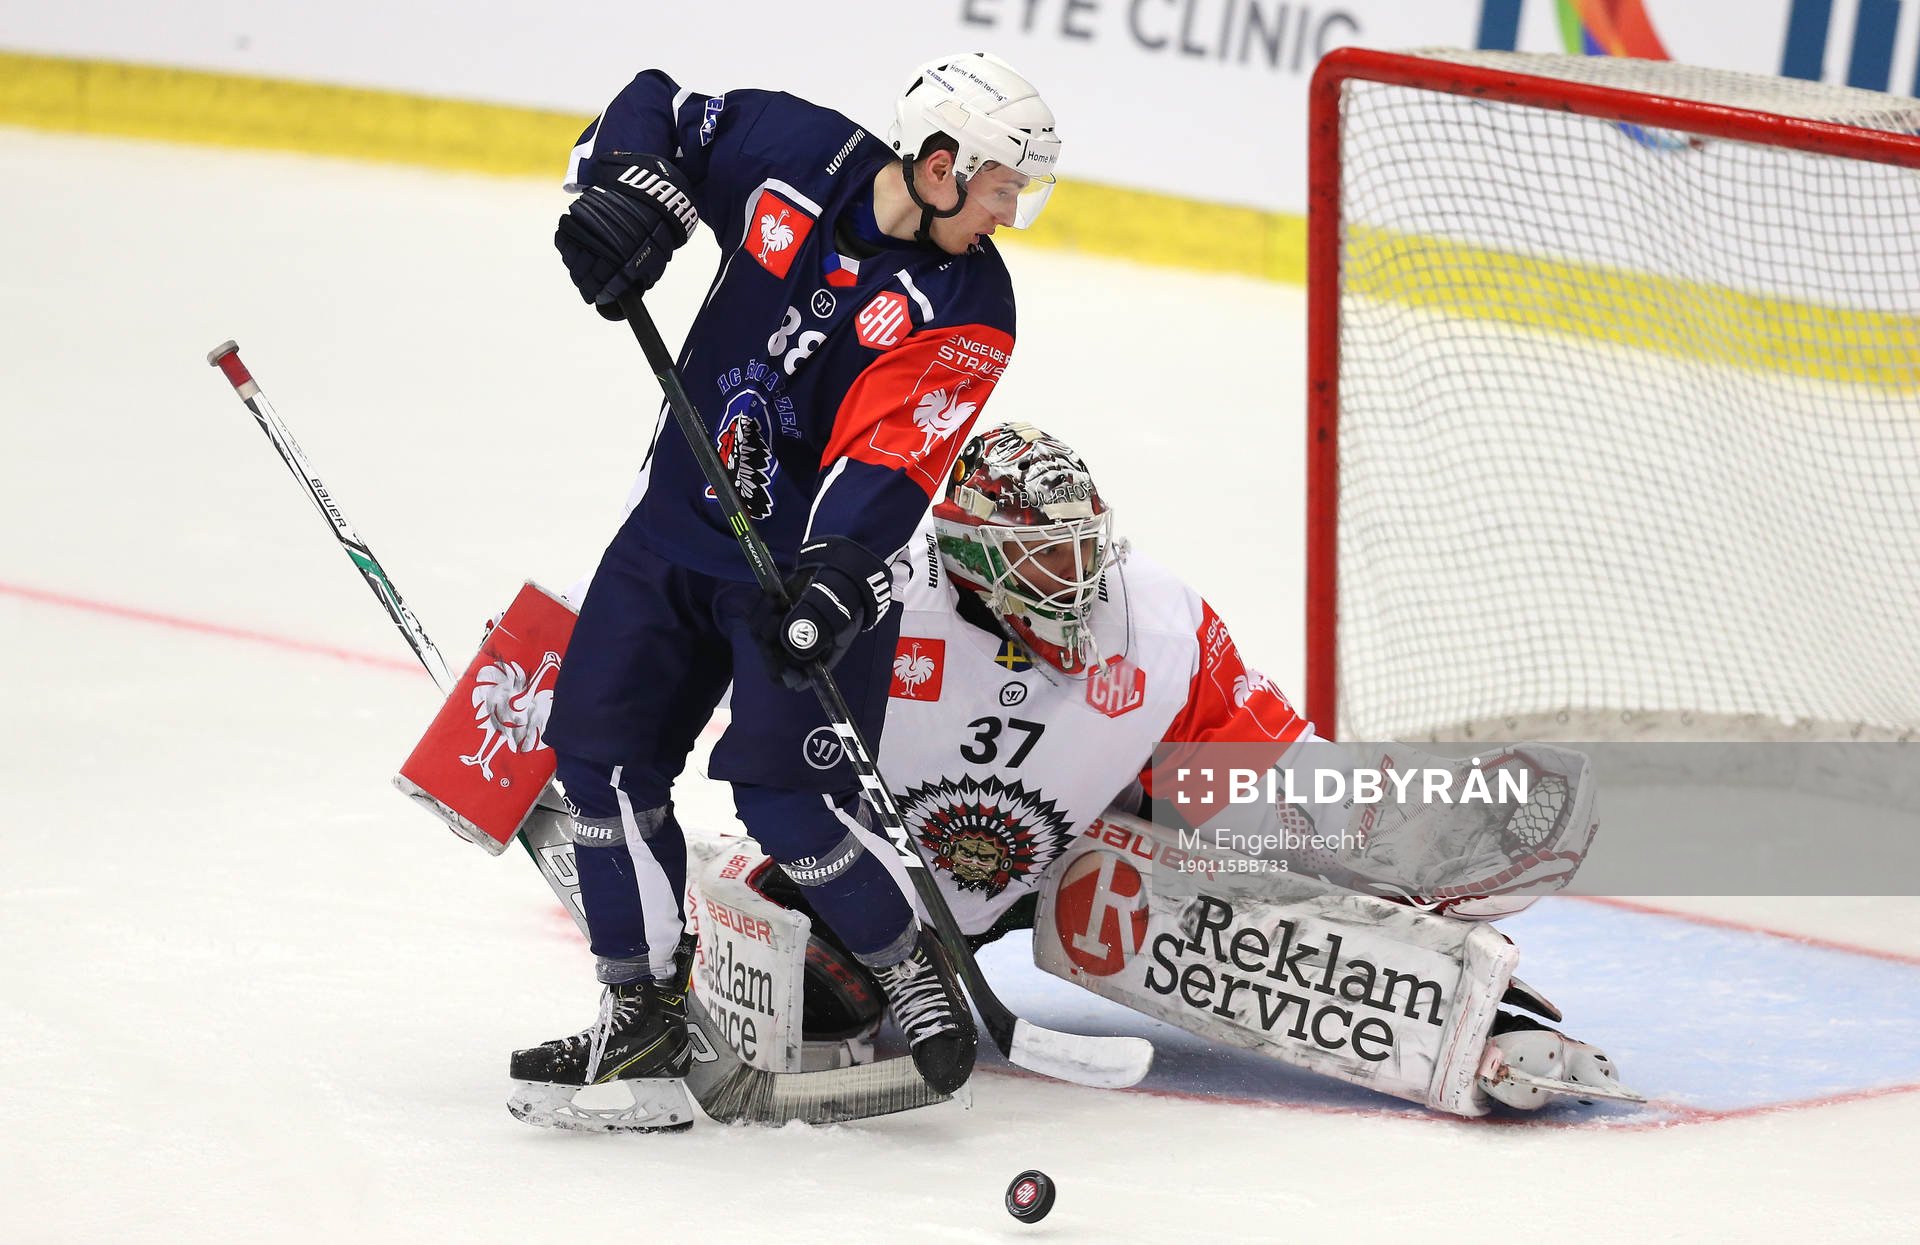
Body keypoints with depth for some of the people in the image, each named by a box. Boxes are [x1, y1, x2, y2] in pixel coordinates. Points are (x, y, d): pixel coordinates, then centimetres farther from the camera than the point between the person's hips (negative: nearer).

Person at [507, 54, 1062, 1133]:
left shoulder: (968, 307, -16)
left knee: (786, 789, -17)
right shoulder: (789, 151, -9)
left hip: (822, 555, -4)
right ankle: (645, 1015, 8)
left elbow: (890, 459, -25)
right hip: (681, 517, 5)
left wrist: (832, 575, -40)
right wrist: (633, 196, -17)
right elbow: (656, 111, 5)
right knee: (601, 749, 0)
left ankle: (913, 971, 7)